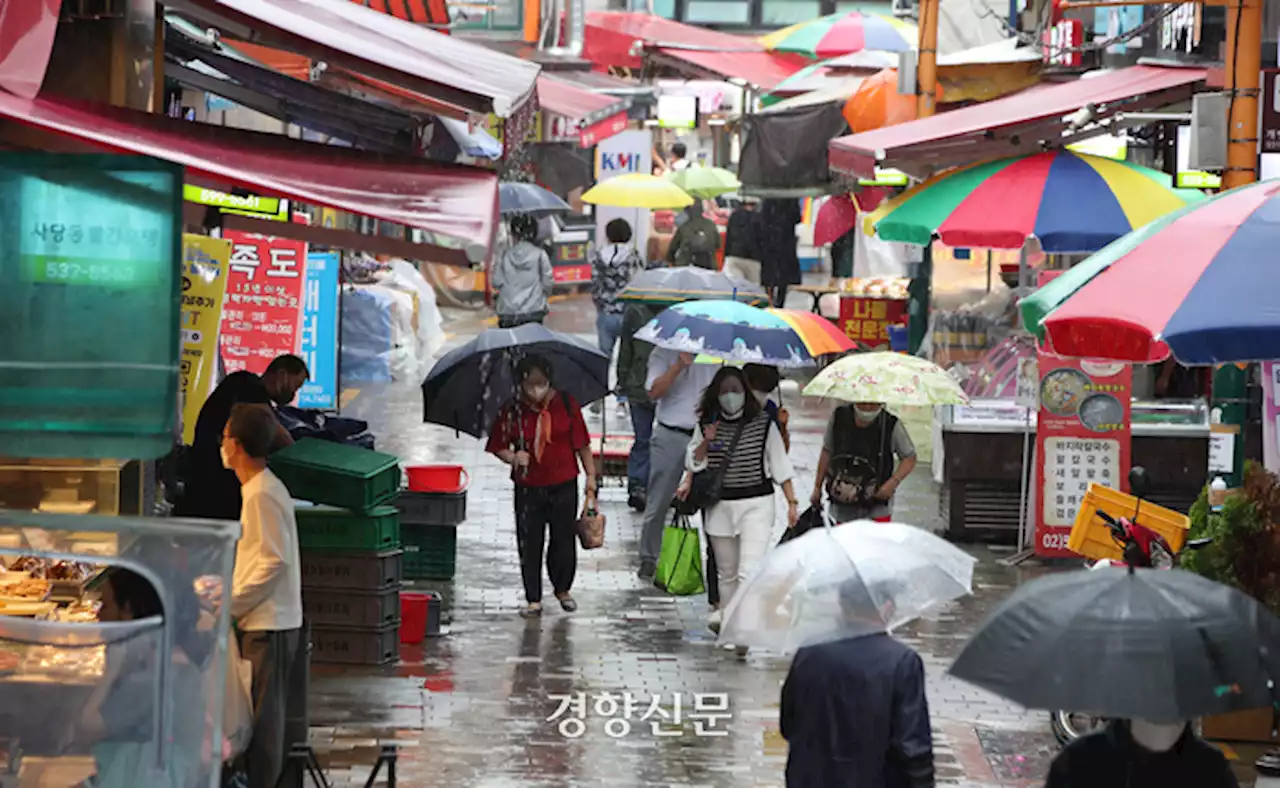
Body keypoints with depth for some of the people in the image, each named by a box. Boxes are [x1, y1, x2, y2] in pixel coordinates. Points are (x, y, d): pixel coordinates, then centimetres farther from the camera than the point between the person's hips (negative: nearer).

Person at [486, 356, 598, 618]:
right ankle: (533, 600, 16)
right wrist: (512, 457, -18)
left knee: (564, 540, 7)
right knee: (529, 544, 4)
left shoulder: (566, 404, -4)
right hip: (528, 488, 0)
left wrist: (591, 475, 1)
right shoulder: (511, 411, -6)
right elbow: (498, 446, 3)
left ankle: (563, 589, 31)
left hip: (563, 485, 0)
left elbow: (581, 442, 2)